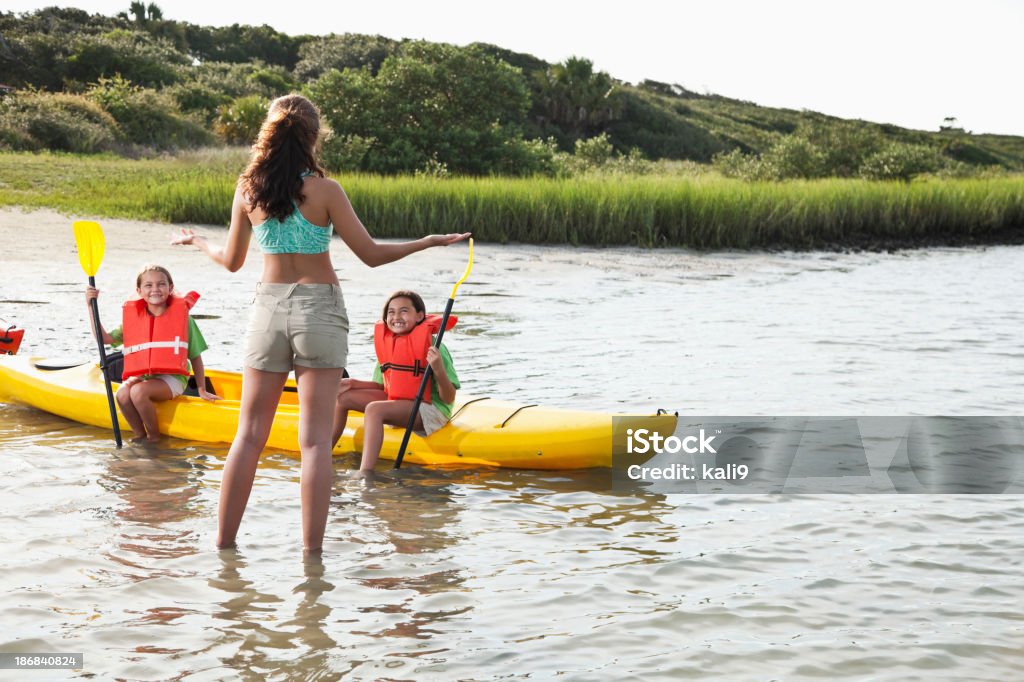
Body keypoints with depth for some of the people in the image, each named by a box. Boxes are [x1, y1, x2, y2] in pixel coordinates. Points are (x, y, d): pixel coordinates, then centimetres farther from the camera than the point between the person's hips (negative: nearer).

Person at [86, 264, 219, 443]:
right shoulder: (132, 317, 9)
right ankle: (140, 434, -4)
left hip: (171, 378, -4)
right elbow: (104, 338, 3)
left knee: (138, 391, -30)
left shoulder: (181, 316, -1)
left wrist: (202, 390, 4)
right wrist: (91, 306, -3)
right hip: (140, 376, 4)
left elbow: (195, 356, 4)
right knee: (122, 394, -27)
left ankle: (154, 436, -8)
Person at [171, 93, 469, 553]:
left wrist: (197, 242, 32)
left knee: (250, 433, 10)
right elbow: (371, 255, -5)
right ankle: (312, 549, 1)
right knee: (315, 438, 0)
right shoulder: (323, 190, -9)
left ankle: (224, 541, 14)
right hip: (319, 311, -3)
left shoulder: (248, 191, 0)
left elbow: (231, 261, 11)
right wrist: (428, 242, 7)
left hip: (268, 307, 3)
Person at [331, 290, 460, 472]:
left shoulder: (432, 345, -16)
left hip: (430, 410, -8)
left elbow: (449, 399, -17)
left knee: (373, 409, -32)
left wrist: (439, 370, -34)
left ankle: (365, 474, -42)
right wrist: (353, 384, 2)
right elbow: (382, 385, 16)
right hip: (397, 400, 8)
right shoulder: (386, 342, 4)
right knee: (341, 397, 6)